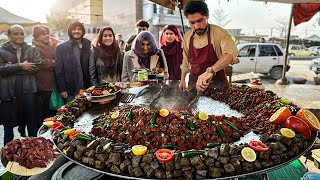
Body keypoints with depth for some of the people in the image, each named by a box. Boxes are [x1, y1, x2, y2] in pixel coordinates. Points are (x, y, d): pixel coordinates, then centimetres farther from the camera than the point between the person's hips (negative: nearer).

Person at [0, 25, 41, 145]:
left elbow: (37, 66, -8)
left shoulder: (32, 50, 7)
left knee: (32, 124, 8)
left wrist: (11, 69, -9)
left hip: (28, 91, 0)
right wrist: (20, 66, -15)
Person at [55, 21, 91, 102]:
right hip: (70, 91, -1)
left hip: (87, 89, 1)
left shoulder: (89, 46, 5)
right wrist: (62, 89, -5)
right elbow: (59, 71, 2)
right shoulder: (61, 48, 4)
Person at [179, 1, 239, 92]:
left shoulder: (219, 33, -15)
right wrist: (182, 80, 18)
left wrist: (210, 71, -48)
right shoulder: (187, 37, 2)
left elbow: (231, 53, -34)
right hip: (193, 82, 4)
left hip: (217, 84, -3)